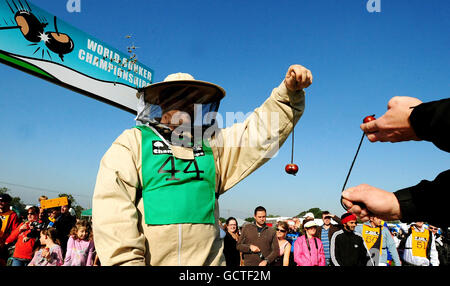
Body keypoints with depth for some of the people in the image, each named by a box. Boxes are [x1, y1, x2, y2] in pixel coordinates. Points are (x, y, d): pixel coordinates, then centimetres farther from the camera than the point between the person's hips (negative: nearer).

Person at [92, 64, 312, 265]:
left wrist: (289, 91, -1)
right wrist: (127, 260, -15)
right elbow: (112, 206, -6)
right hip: (146, 259, -2)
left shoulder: (211, 144, 15)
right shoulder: (133, 141, 4)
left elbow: (262, 129, 11)